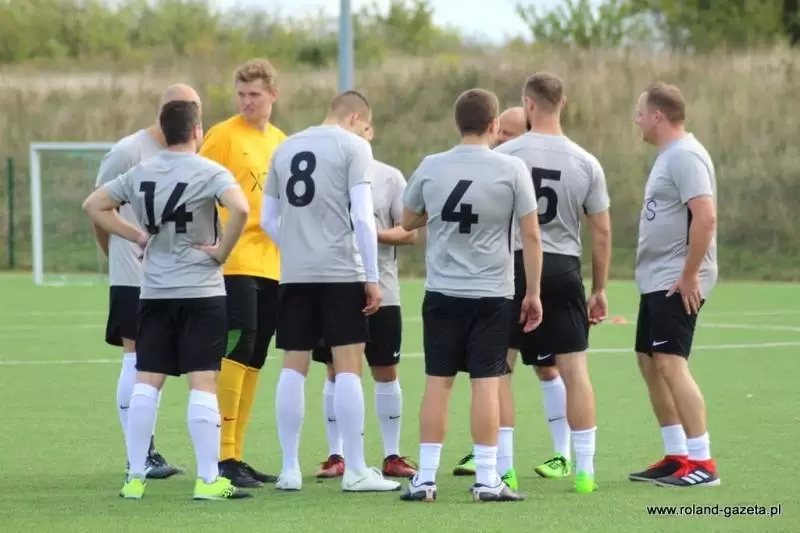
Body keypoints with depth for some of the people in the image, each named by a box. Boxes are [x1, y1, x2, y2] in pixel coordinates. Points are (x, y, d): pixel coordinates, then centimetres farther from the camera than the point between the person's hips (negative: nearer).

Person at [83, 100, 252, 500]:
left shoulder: (140, 174, 7)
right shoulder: (209, 172, -9)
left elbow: (94, 205, 13)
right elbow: (240, 209, -26)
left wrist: (137, 235, 11)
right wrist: (222, 250, -12)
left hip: (154, 293, 4)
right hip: (202, 292, -4)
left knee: (146, 382, 6)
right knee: (202, 383, -3)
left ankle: (135, 478, 6)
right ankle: (207, 480, -4)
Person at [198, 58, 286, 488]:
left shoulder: (279, 141, 16)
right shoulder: (224, 136, -4)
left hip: (271, 266, 7)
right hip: (235, 264, -7)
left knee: (252, 363, 8)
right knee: (235, 353, -12)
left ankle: (236, 456, 13)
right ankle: (223, 457, -10)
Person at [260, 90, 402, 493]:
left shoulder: (285, 149, 14)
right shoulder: (353, 146, -2)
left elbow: (267, 221, 15)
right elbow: (362, 217, -9)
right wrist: (372, 277, -6)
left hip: (294, 275, 5)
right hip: (340, 271, -5)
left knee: (294, 367, 7)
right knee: (348, 367, -3)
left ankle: (289, 470, 7)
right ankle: (355, 471, -3)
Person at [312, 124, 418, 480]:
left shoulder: (390, 177, 3)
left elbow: (410, 232, -1)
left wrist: (376, 234, -16)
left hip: (380, 292, 0)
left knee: (386, 373, 3)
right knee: (336, 372, 4)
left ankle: (392, 455, 11)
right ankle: (335, 455, 11)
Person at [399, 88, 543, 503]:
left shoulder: (430, 168, 1)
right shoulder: (512, 170, -6)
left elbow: (407, 222, 15)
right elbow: (531, 235, -4)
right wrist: (533, 293, 4)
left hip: (441, 293, 2)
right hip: (491, 295, -2)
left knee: (437, 382, 5)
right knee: (486, 383, -1)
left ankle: (425, 478, 5)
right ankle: (487, 479, -1)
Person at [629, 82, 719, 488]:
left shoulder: (685, 156, -16)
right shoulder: (669, 156, 16)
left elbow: (706, 218, -25)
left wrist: (690, 275, -23)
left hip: (677, 283, -11)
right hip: (656, 281, 11)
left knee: (670, 363, -15)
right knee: (649, 363, 13)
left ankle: (701, 462, -14)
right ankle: (677, 456, 20)